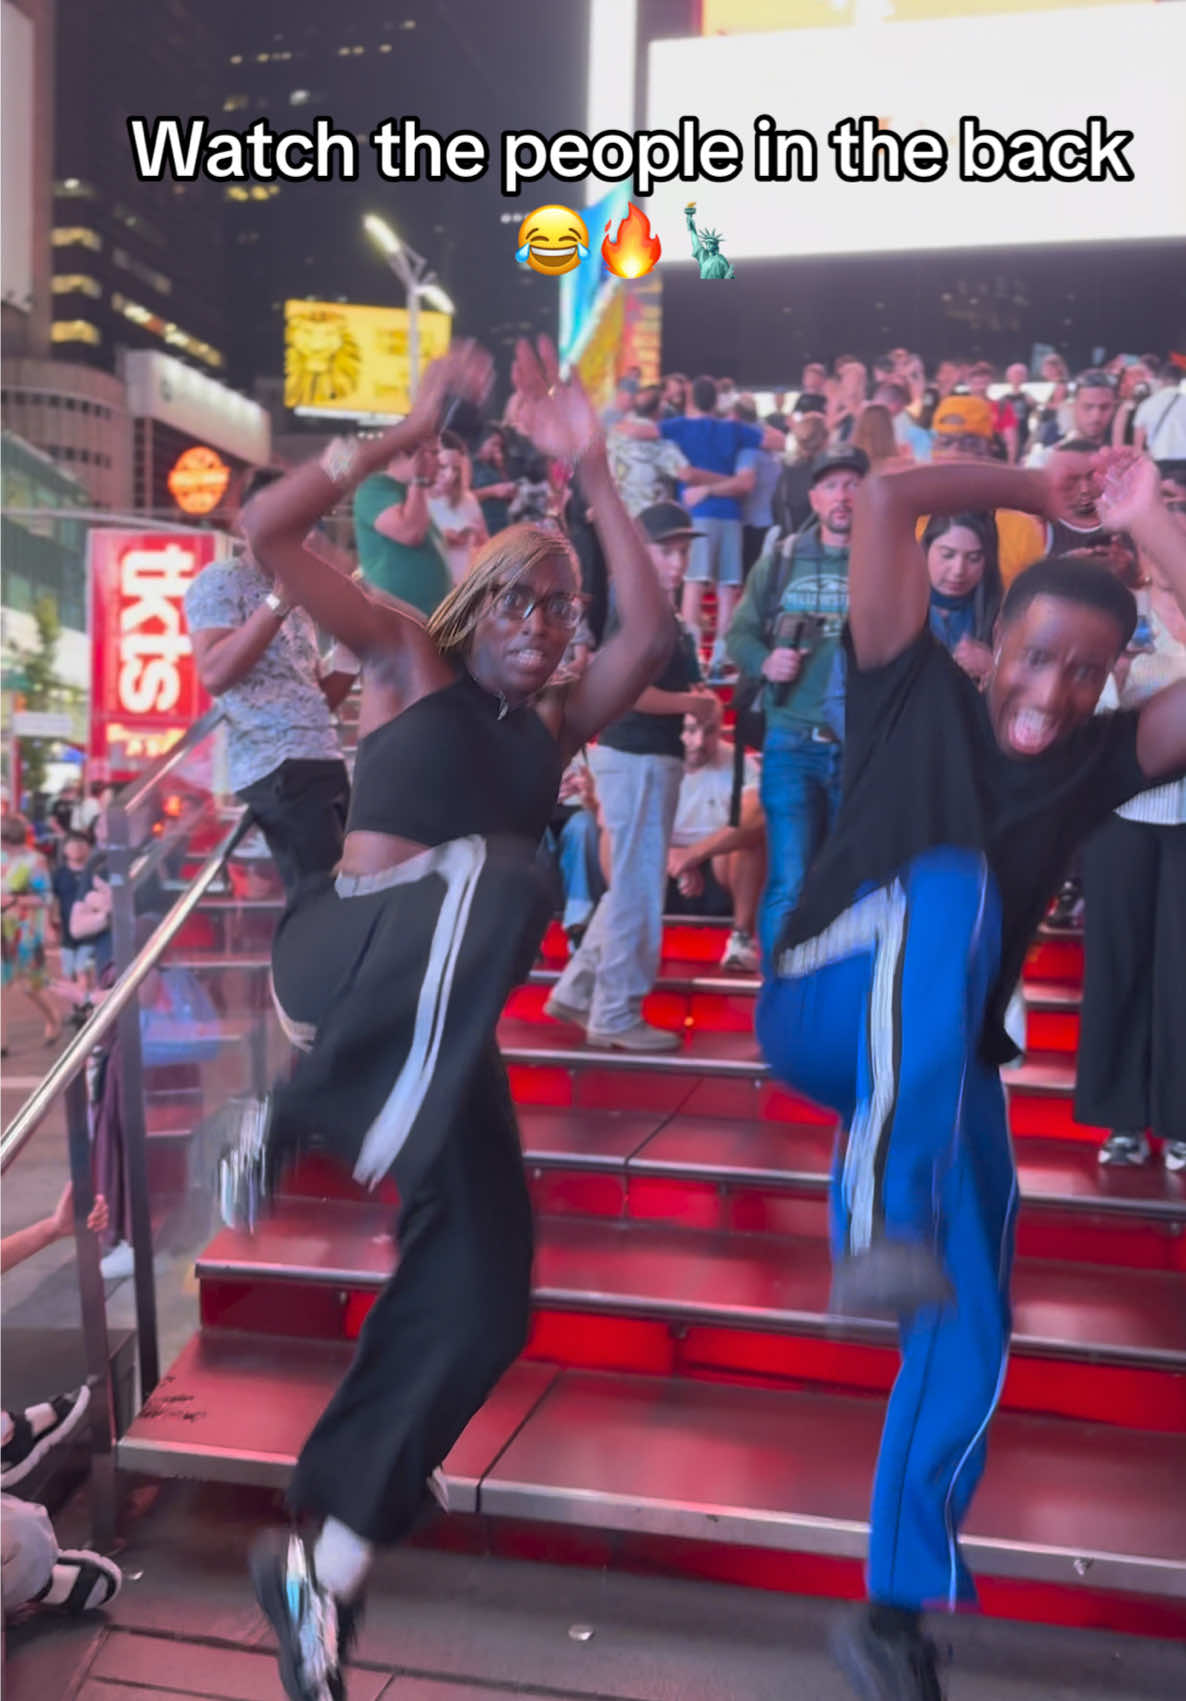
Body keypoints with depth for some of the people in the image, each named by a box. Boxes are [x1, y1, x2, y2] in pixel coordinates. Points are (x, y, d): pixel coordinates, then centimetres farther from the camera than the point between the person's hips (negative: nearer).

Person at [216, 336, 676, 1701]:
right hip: (343, 953, -5)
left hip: (440, 1020, 5)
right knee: (498, 877, -38)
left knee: (478, 1300, -1)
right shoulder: (409, 662, 5)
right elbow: (265, 533, -5)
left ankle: (322, 1563, 14)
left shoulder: (557, 721, 13)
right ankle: (288, 1120, -22)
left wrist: (590, 468, -8)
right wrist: (404, 436, -7)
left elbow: (654, 630, -5)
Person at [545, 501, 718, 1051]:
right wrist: (693, 703, -12)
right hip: (634, 759, -10)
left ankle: (576, 991, 24)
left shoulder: (666, 617, 16)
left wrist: (698, 700, 5)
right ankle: (617, 1015, 8)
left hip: (654, 758, 10)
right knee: (638, 888, -3)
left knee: (633, 886, 16)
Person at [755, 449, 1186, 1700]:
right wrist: (1036, 492, 4)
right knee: (944, 888, -35)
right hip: (828, 1011, -4)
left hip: (950, 1061, 4)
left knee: (969, 1340, -1)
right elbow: (887, 501, -7)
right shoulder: (914, 691, 0)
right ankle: (885, 1224, -49)